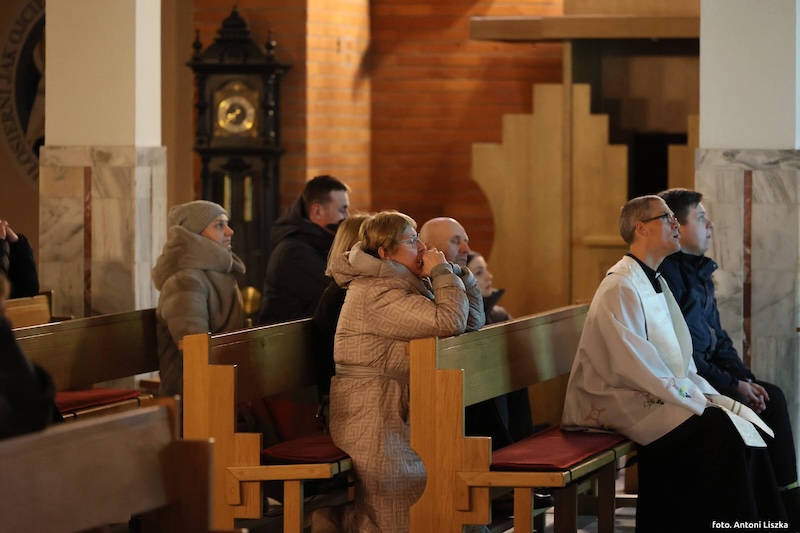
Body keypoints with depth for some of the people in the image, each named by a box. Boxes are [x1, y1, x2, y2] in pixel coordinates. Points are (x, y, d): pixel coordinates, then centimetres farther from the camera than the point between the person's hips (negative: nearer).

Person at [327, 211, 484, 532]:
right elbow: (449, 322, -26)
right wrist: (442, 273, -11)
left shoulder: (406, 286, 15)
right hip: (372, 417, -10)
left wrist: (458, 274, 4)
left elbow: (471, 321, 16)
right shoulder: (377, 293, -17)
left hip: (398, 412, 10)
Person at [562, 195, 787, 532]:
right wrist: (691, 398, -18)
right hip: (625, 401, -9)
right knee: (718, 430, -26)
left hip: (660, 393, 9)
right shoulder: (619, 287, -15)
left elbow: (679, 357, 18)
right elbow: (634, 364, -22)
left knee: (747, 424, -8)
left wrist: (702, 391, 2)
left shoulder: (657, 283, 15)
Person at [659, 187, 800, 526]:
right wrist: (732, 385, -18)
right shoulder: (667, 275, -17)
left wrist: (746, 379, 3)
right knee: (747, 409, -21)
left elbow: (718, 339, 19)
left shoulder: (699, 272, 15)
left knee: (772, 397, -1)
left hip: (705, 374, 10)